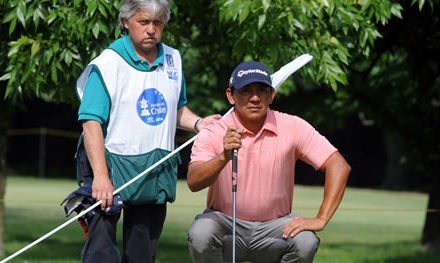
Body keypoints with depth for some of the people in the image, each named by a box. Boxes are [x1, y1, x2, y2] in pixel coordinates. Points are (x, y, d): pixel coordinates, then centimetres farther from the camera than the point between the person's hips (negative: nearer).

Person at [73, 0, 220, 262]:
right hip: (111, 164, -6)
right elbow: (91, 122, -15)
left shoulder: (173, 59, 10)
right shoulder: (108, 63, -9)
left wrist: (198, 123, 1)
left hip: (156, 172, 6)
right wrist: (100, 176, -24)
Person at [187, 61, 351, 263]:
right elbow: (193, 182, -24)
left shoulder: (293, 128, -7)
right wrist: (224, 157, -43)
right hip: (225, 222, -1)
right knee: (201, 233, -32)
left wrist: (320, 220, -18)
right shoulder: (213, 134, -9)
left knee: (305, 242, -29)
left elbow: (338, 166, -9)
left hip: (274, 225, 1)